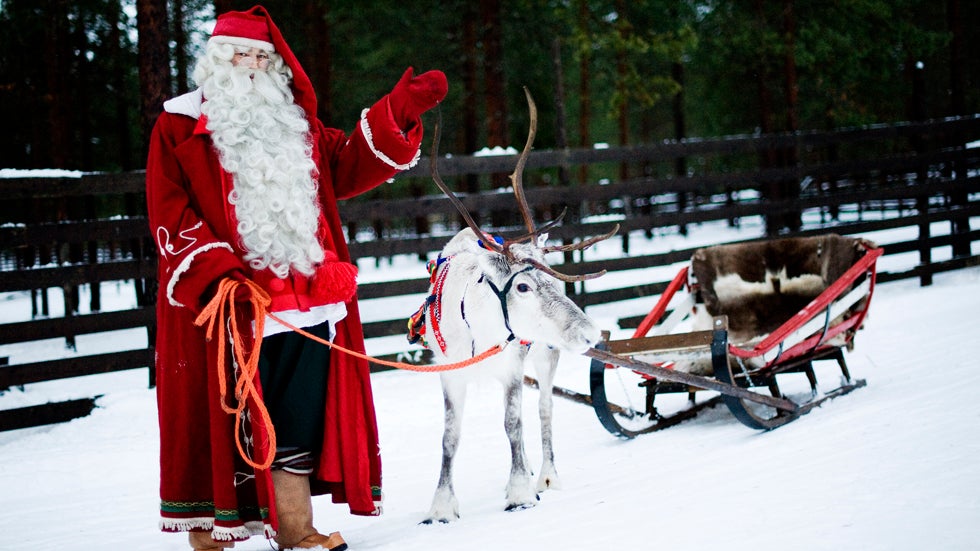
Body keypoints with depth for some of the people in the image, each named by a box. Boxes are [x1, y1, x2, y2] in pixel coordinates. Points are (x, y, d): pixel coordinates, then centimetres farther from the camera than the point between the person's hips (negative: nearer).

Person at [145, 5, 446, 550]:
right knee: (227, 417, -2)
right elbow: (170, 214, -5)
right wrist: (217, 274, -16)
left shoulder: (295, 124, 21)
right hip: (232, 302, -5)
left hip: (307, 299, 5)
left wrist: (399, 113, 6)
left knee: (299, 420, 3)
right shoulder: (180, 126, 4)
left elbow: (349, 166, 17)